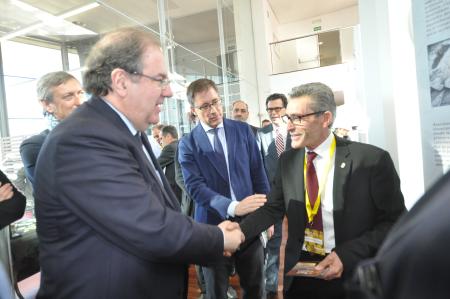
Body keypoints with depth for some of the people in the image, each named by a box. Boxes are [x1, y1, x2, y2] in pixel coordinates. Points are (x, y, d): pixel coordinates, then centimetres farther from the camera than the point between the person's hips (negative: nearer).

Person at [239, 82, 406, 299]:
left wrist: (347, 255, -20)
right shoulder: (287, 160, -2)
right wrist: (240, 231, -16)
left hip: (353, 275, -3)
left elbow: (395, 222, -10)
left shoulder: (371, 160, -15)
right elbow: (272, 208, 1)